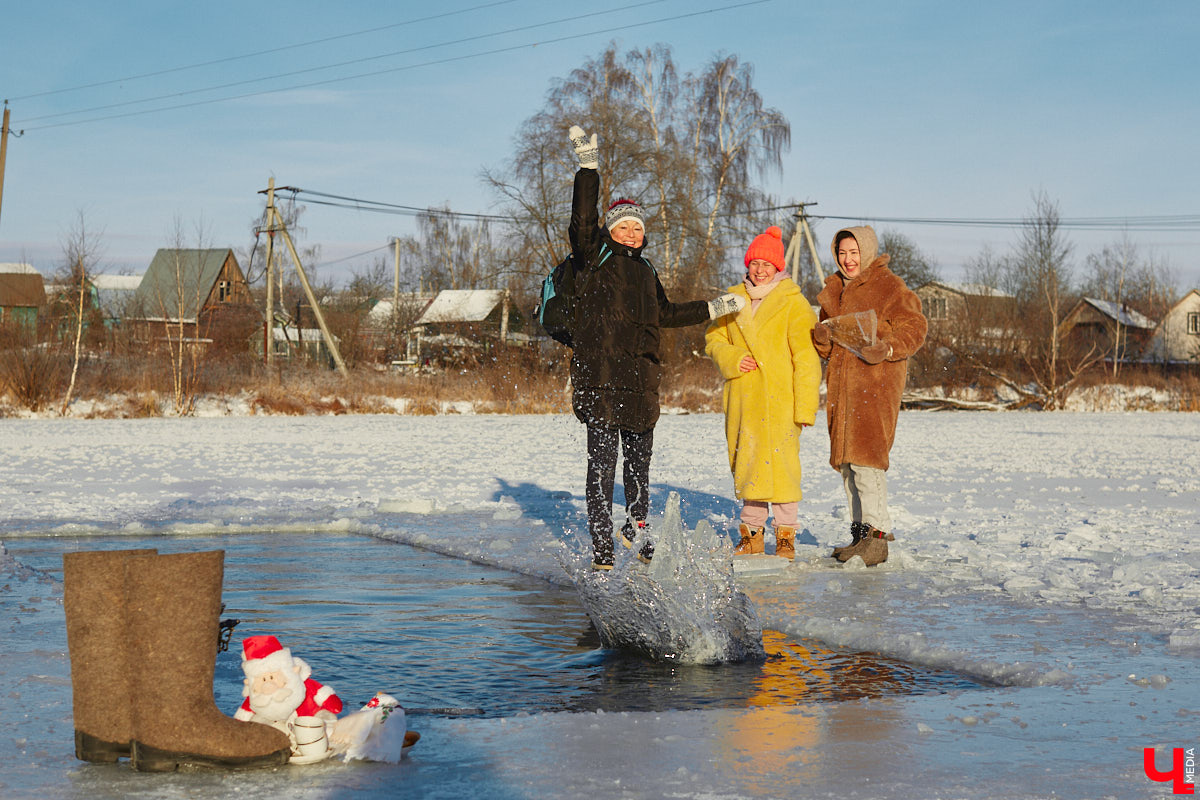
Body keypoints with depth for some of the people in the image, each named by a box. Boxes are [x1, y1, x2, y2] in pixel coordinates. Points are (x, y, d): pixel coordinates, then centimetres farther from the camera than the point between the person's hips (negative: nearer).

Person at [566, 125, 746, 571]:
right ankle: (602, 551, -3)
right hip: (600, 380, -7)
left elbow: (664, 314, 33)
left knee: (639, 462, 17)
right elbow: (582, 221, -17)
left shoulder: (644, 271, 21)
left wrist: (713, 309, 37)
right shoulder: (595, 260, 0)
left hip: (641, 383, 7)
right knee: (602, 464, -7)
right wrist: (588, 166, -24)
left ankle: (637, 529, 37)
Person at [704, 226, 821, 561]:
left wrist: (806, 405, -12)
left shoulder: (793, 304, -3)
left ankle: (786, 536, 2)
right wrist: (731, 358, -5)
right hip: (742, 398, 5)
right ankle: (751, 534, 18)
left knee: (780, 461, -8)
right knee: (747, 463, 8)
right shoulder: (734, 300, 12)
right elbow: (714, 338, 18)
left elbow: (806, 358, -6)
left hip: (779, 399, -5)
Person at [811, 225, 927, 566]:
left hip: (877, 379, -8)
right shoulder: (834, 289, 18)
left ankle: (876, 535, -17)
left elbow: (913, 329, -7)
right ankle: (861, 531, 17)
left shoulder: (889, 287, -4)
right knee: (845, 459, 9)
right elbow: (825, 346, 22)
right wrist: (822, 337, -2)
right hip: (842, 381, 8)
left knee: (865, 454, -17)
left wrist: (886, 349, -24)